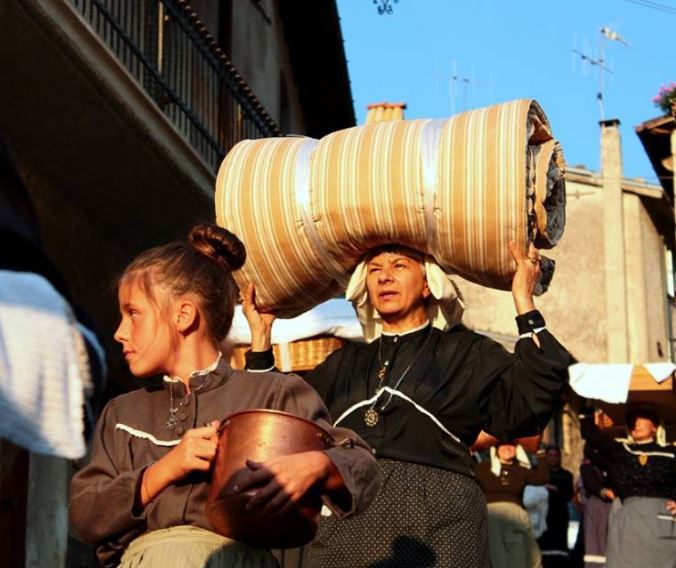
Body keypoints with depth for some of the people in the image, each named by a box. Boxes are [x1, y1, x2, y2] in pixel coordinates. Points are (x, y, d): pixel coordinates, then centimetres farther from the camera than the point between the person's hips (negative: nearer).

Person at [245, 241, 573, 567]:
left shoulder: (465, 353, 9)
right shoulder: (346, 362, 21)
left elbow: (527, 407, -7)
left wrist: (524, 304, -7)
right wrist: (260, 336, 17)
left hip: (435, 526, -4)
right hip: (344, 526, 4)